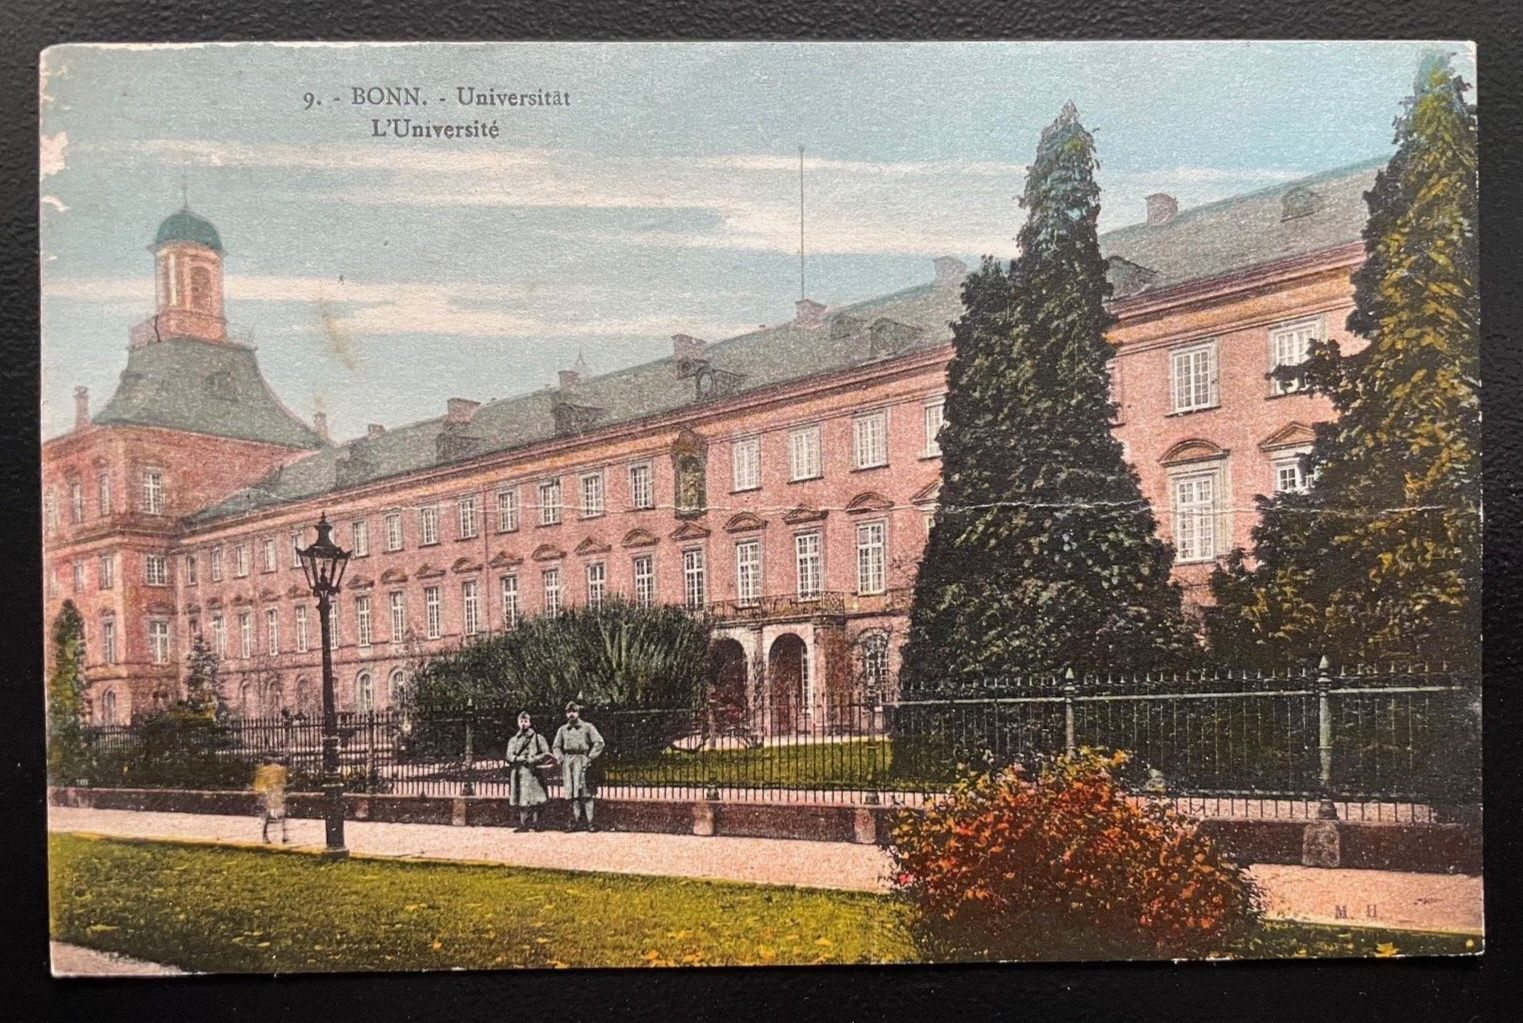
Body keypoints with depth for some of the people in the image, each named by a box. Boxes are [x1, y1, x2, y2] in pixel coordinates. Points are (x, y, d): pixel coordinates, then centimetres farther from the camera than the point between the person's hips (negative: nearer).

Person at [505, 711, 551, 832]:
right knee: (520, 799, 2)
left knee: (532, 798, -12)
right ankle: (523, 824, 5)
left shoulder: (537, 738, 9)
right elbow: (509, 756, 10)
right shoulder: (513, 740, 21)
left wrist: (534, 759, -12)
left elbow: (546, 753, 2)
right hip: (516, 771, 4)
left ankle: (533, 824, -11)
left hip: (531, 771, -4)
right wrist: (519, 759, -9)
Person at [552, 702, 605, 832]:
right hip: (567, 762, 4)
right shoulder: (563, 729, 16)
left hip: (581, 761, -4)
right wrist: (560, 758, 7)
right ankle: (575, 821, 4)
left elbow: (599, 743, 1)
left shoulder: (587, 727, 6)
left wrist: (590, 758, -6)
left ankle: (587, 822, -8)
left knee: (585, 793, -9)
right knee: (571, 793, 0)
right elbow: (555, 746, 23)